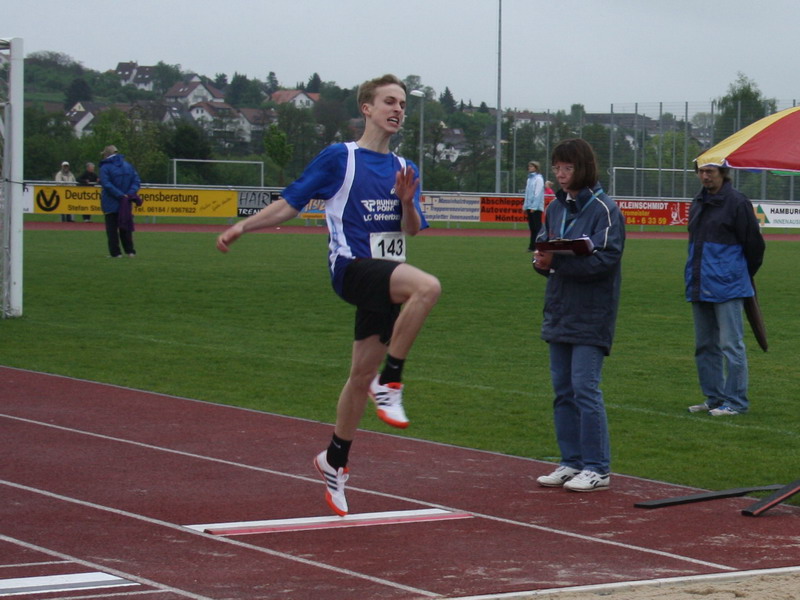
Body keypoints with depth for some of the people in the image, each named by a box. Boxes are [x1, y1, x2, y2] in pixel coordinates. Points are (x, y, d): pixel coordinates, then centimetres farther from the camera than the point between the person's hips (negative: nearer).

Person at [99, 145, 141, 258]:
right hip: (125, 203, 5)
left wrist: (120, 195, -20)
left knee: (112, 228, 2)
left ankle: (115, 252, -1)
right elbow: (137, 181, 2)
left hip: (110, 204, -5)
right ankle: (130, 251, 9)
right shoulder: (128, 165, 8)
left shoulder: (105, 167, -8)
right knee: (125, 226, 14)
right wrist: (130, 194, -9)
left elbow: (106, 184, -20)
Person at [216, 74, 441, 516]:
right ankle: (390, 384, -22)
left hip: (387, 278, 6)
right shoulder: (338, 158, -1)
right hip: (351, 266, -6)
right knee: (428, 286, -33)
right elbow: (291, 203, 3)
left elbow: (411, 229, 8)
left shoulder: (404, 169, 15)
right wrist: (242, 227, -3)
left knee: (363, 373, 9)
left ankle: (334, 460, 26)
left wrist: (407, 203, -12)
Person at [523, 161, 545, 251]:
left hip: (536, 207, -8)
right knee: (532, 227, 10)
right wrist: (525, 206, 15)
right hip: (529, 207, 8)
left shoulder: (538, 178, -8)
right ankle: (532, 246, 13)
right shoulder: (529, 178, 17)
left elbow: (538, 194, -13)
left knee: (537, 227, -7)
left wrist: (534, 207, -17)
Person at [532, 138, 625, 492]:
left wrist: (557, 262, -25)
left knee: (585, 388, -10)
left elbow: (604, 259, -19)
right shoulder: (556, 207, 12)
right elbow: (543, 247, 16)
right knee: (562, 390, 11)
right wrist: (541, 261, -8)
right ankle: (572, 463, 20)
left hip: (591, 316, -8)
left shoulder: (604, 210, -10)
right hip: (559, 313, 8)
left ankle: (597, 468, -3)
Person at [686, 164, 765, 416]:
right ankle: (714, 398, 21)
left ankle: (736, 401, -1)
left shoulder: (737, 202, -10)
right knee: (705, 346, 13)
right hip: (699, 287, 8)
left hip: (727, 287, -8)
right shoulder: (698, 203, 14)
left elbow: (754, 243, -6)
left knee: (731, 345, -6)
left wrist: (744, 274, 7)